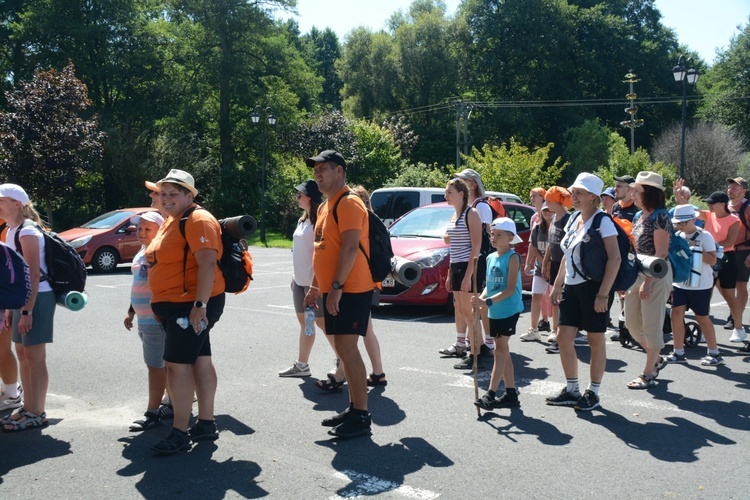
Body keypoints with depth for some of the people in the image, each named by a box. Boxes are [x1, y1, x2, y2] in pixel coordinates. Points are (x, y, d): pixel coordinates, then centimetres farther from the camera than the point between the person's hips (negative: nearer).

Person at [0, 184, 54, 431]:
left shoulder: (27, 232, -15)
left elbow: (34, 274, -19)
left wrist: (27, 311, -21)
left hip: (37, 298, -9)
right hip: (22, 298, 9)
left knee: (34, 357, -2)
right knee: (22, 354, 15)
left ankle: (37, 414, 6)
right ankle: (28, 407, 26)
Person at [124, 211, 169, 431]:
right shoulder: (141, 254, 15)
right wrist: (131, 312, 26)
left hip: (157, 320, -10)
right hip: (144, 319, 10)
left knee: (156, 365, -4)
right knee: (163, 364, 17)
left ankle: (152, 413, 3)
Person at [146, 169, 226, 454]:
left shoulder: (198, 220, -15)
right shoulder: (172, 221, 17)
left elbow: (207, 264, -24)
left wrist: (200, 305, -28)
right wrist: (161, 305, 22)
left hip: (191, 306, -10)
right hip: (176, 306, 10)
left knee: (177, 364, -9)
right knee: (200, 360, 13)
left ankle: (180, 434, -2)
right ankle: (206, 425, 22)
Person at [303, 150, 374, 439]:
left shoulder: (348, 203, -13)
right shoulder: (326, 207, 18)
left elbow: (350, 247, -22)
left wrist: (336, 286, -26)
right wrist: (315, 287, 22)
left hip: (350, 291, -10)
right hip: (332, 290, 10)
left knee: (346, 349, -10)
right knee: (343, 349, 13)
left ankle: (361, 416, -2)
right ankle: (353, 407, 23)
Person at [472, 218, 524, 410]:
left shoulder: (512, 257, -10)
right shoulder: (490, 258, 12)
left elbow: (510, 289, -18)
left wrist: (487, 301, -25)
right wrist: (481, 298, -4)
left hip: (509, 310, -8)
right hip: (494, 311, 8)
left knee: (500, 349, -8)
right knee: (502, 351, 10)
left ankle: (491, 393, -8)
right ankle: (510, 393, 18)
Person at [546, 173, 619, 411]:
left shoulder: (602, 222, -11)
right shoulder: (573, 219, 12)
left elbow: (614, 259, -17)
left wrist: (603, 293, -21)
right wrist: (558, 284, 14)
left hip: (594, 287, -8)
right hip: (572, 287, 8)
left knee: (595, 340, 3)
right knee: (563, 337, 6)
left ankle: (593, 393, 15)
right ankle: (571, 390, 19)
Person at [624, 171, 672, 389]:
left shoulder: (660, 217, -14)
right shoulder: (640, 217, 12)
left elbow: (661, 254, -18)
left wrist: (648, 282, -21)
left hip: (655, 276, -9)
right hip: (636, 274, 9)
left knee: (651, 326, 0)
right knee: (632, 323, 13)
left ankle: (649, 374, 10)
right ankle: (657, 359, 32)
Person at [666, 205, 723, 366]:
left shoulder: (704, 236, -9)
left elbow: (712, 260, -16)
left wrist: (694, 248, -22)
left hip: (700, 285, -5)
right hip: (680, 284, 5)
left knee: (702, 317, 3)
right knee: (676, 314, -2)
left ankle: (714, 353, 18)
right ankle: (679, 353, 9)